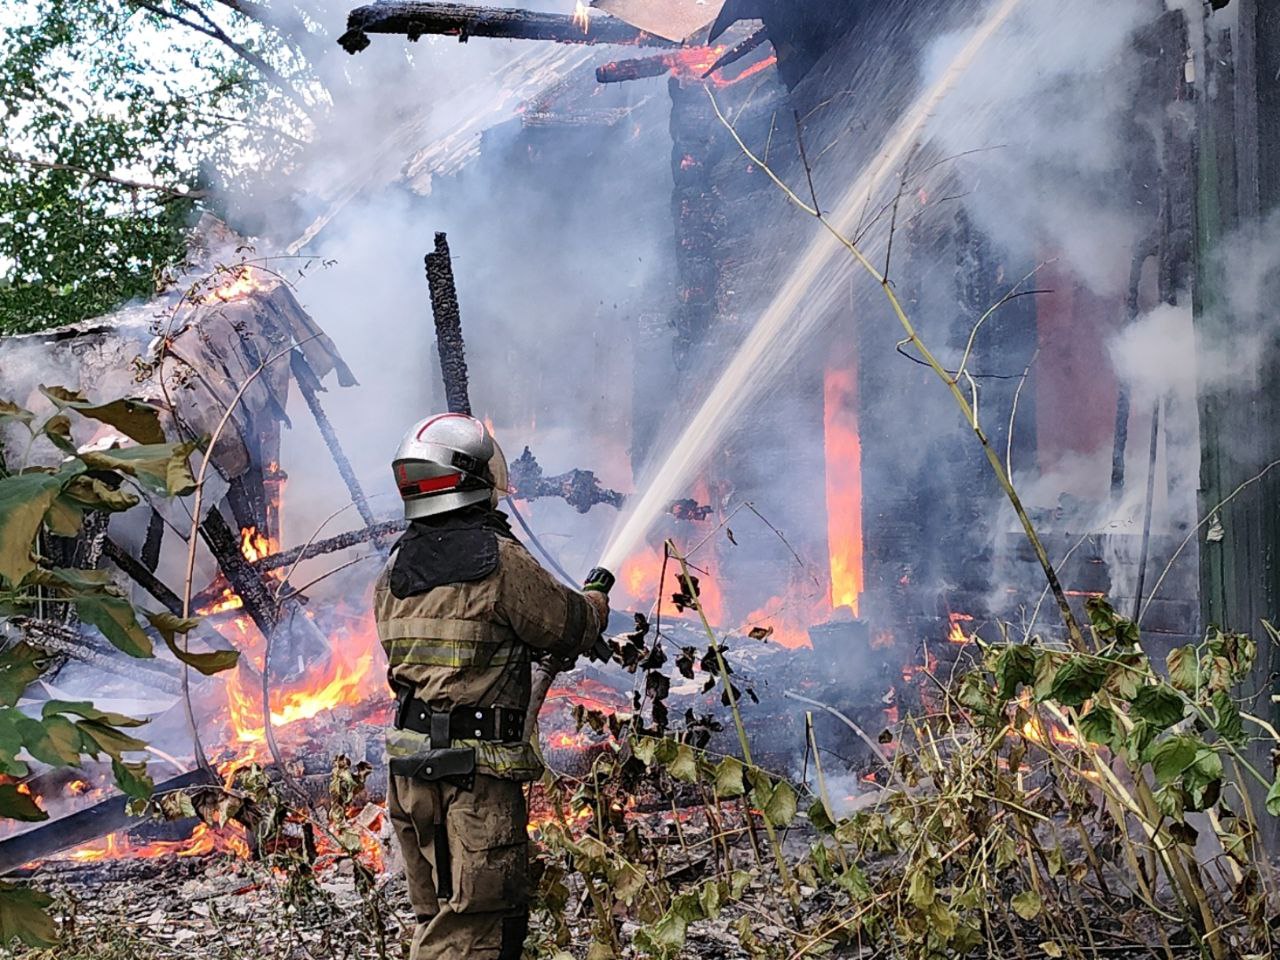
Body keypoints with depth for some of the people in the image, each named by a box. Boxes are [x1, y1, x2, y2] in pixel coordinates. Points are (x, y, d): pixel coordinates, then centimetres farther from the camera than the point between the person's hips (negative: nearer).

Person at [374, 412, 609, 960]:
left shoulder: (395, 570, 9)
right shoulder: (501, 561, -13)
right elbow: (572, 627, -3)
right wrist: (597, 597, 20)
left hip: (409, 766, 7)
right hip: (476, 770, -7)